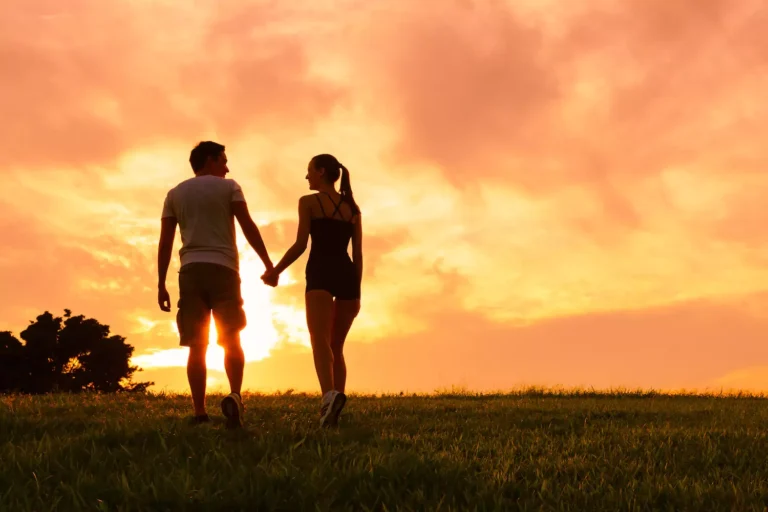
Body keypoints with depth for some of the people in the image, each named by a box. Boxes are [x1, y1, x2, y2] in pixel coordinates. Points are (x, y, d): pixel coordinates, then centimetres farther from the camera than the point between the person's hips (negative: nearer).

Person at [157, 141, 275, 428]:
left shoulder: (175, 194, 16)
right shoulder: (229, 187, 8)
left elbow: (165, 242, 10)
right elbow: (248, 227, -3)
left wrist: (161, 284, 10)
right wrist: (268, 263, 0)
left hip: (190, 270, 2)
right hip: (223, 267, -2)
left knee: (197, 345, 3)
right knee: (231, 340, 4)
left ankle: (200, 413, -3)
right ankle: (235, 396, -20)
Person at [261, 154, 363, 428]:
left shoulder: (308, 202, 5)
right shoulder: (353, 208, 19)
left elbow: (300, 245, -3)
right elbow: (358, 254, 13)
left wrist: (274, 271, 9)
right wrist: (357, 293, 15)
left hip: (321, 273, -5)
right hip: (347, 276, 5)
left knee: (320, 340, -19)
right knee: (336, 346, 14)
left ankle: (330, 394, -43)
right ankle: (335, 400, 4)